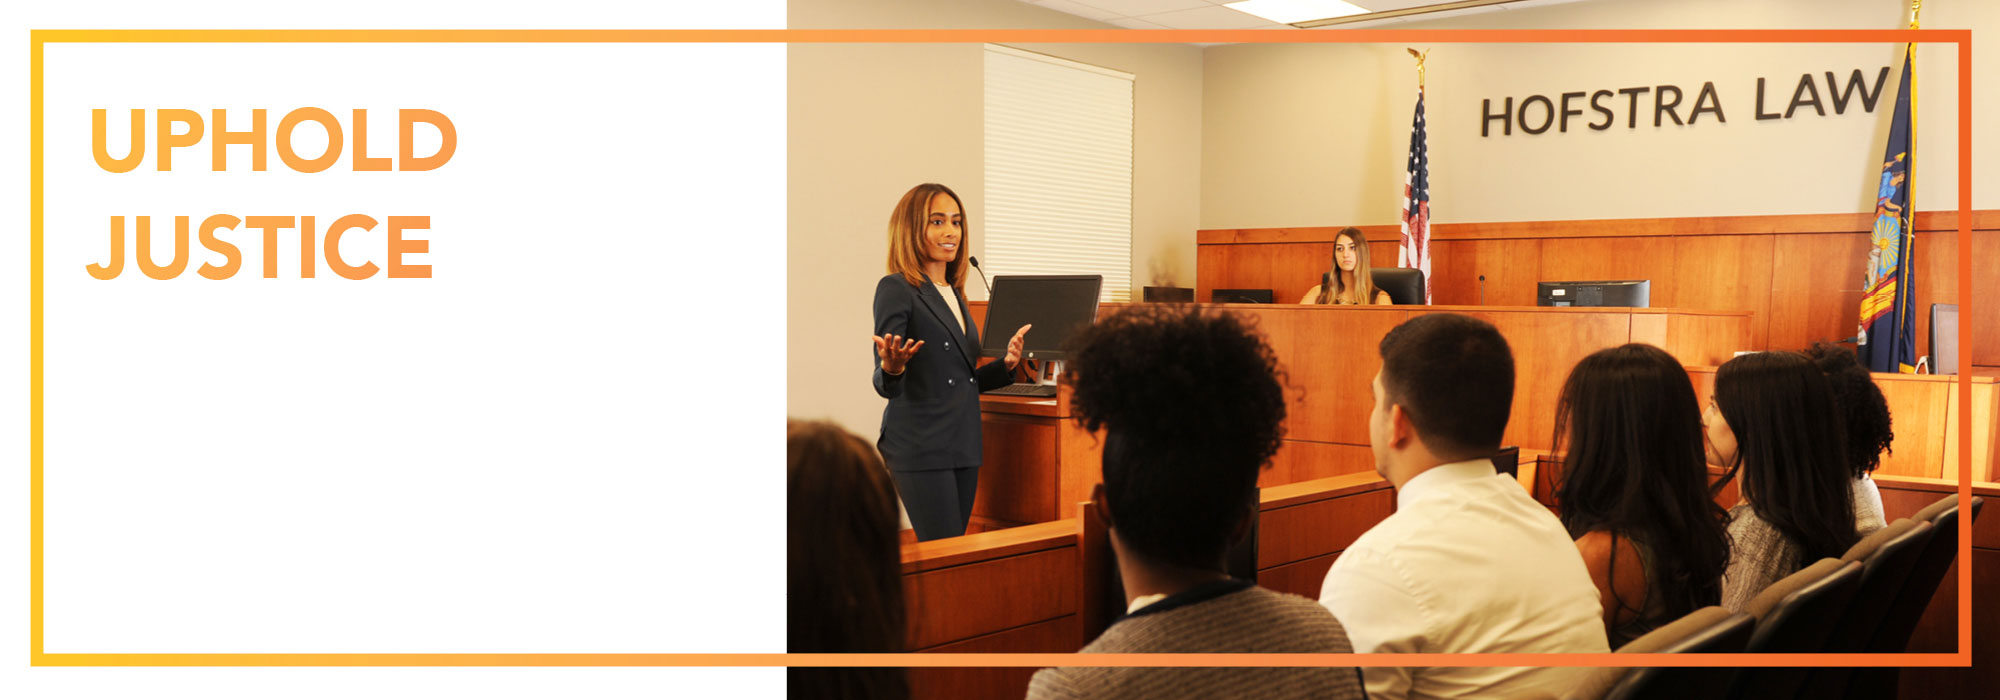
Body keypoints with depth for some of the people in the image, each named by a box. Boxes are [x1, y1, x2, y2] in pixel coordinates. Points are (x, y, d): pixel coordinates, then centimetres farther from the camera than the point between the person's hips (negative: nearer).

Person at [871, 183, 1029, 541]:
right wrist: (892, 368, -33)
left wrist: (1005, 364, 5)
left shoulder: (953, 293, 16)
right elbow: (886, 386, -11)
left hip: (964, 446, 8)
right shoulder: (896, 289, -7)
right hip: (920, 447, -8)